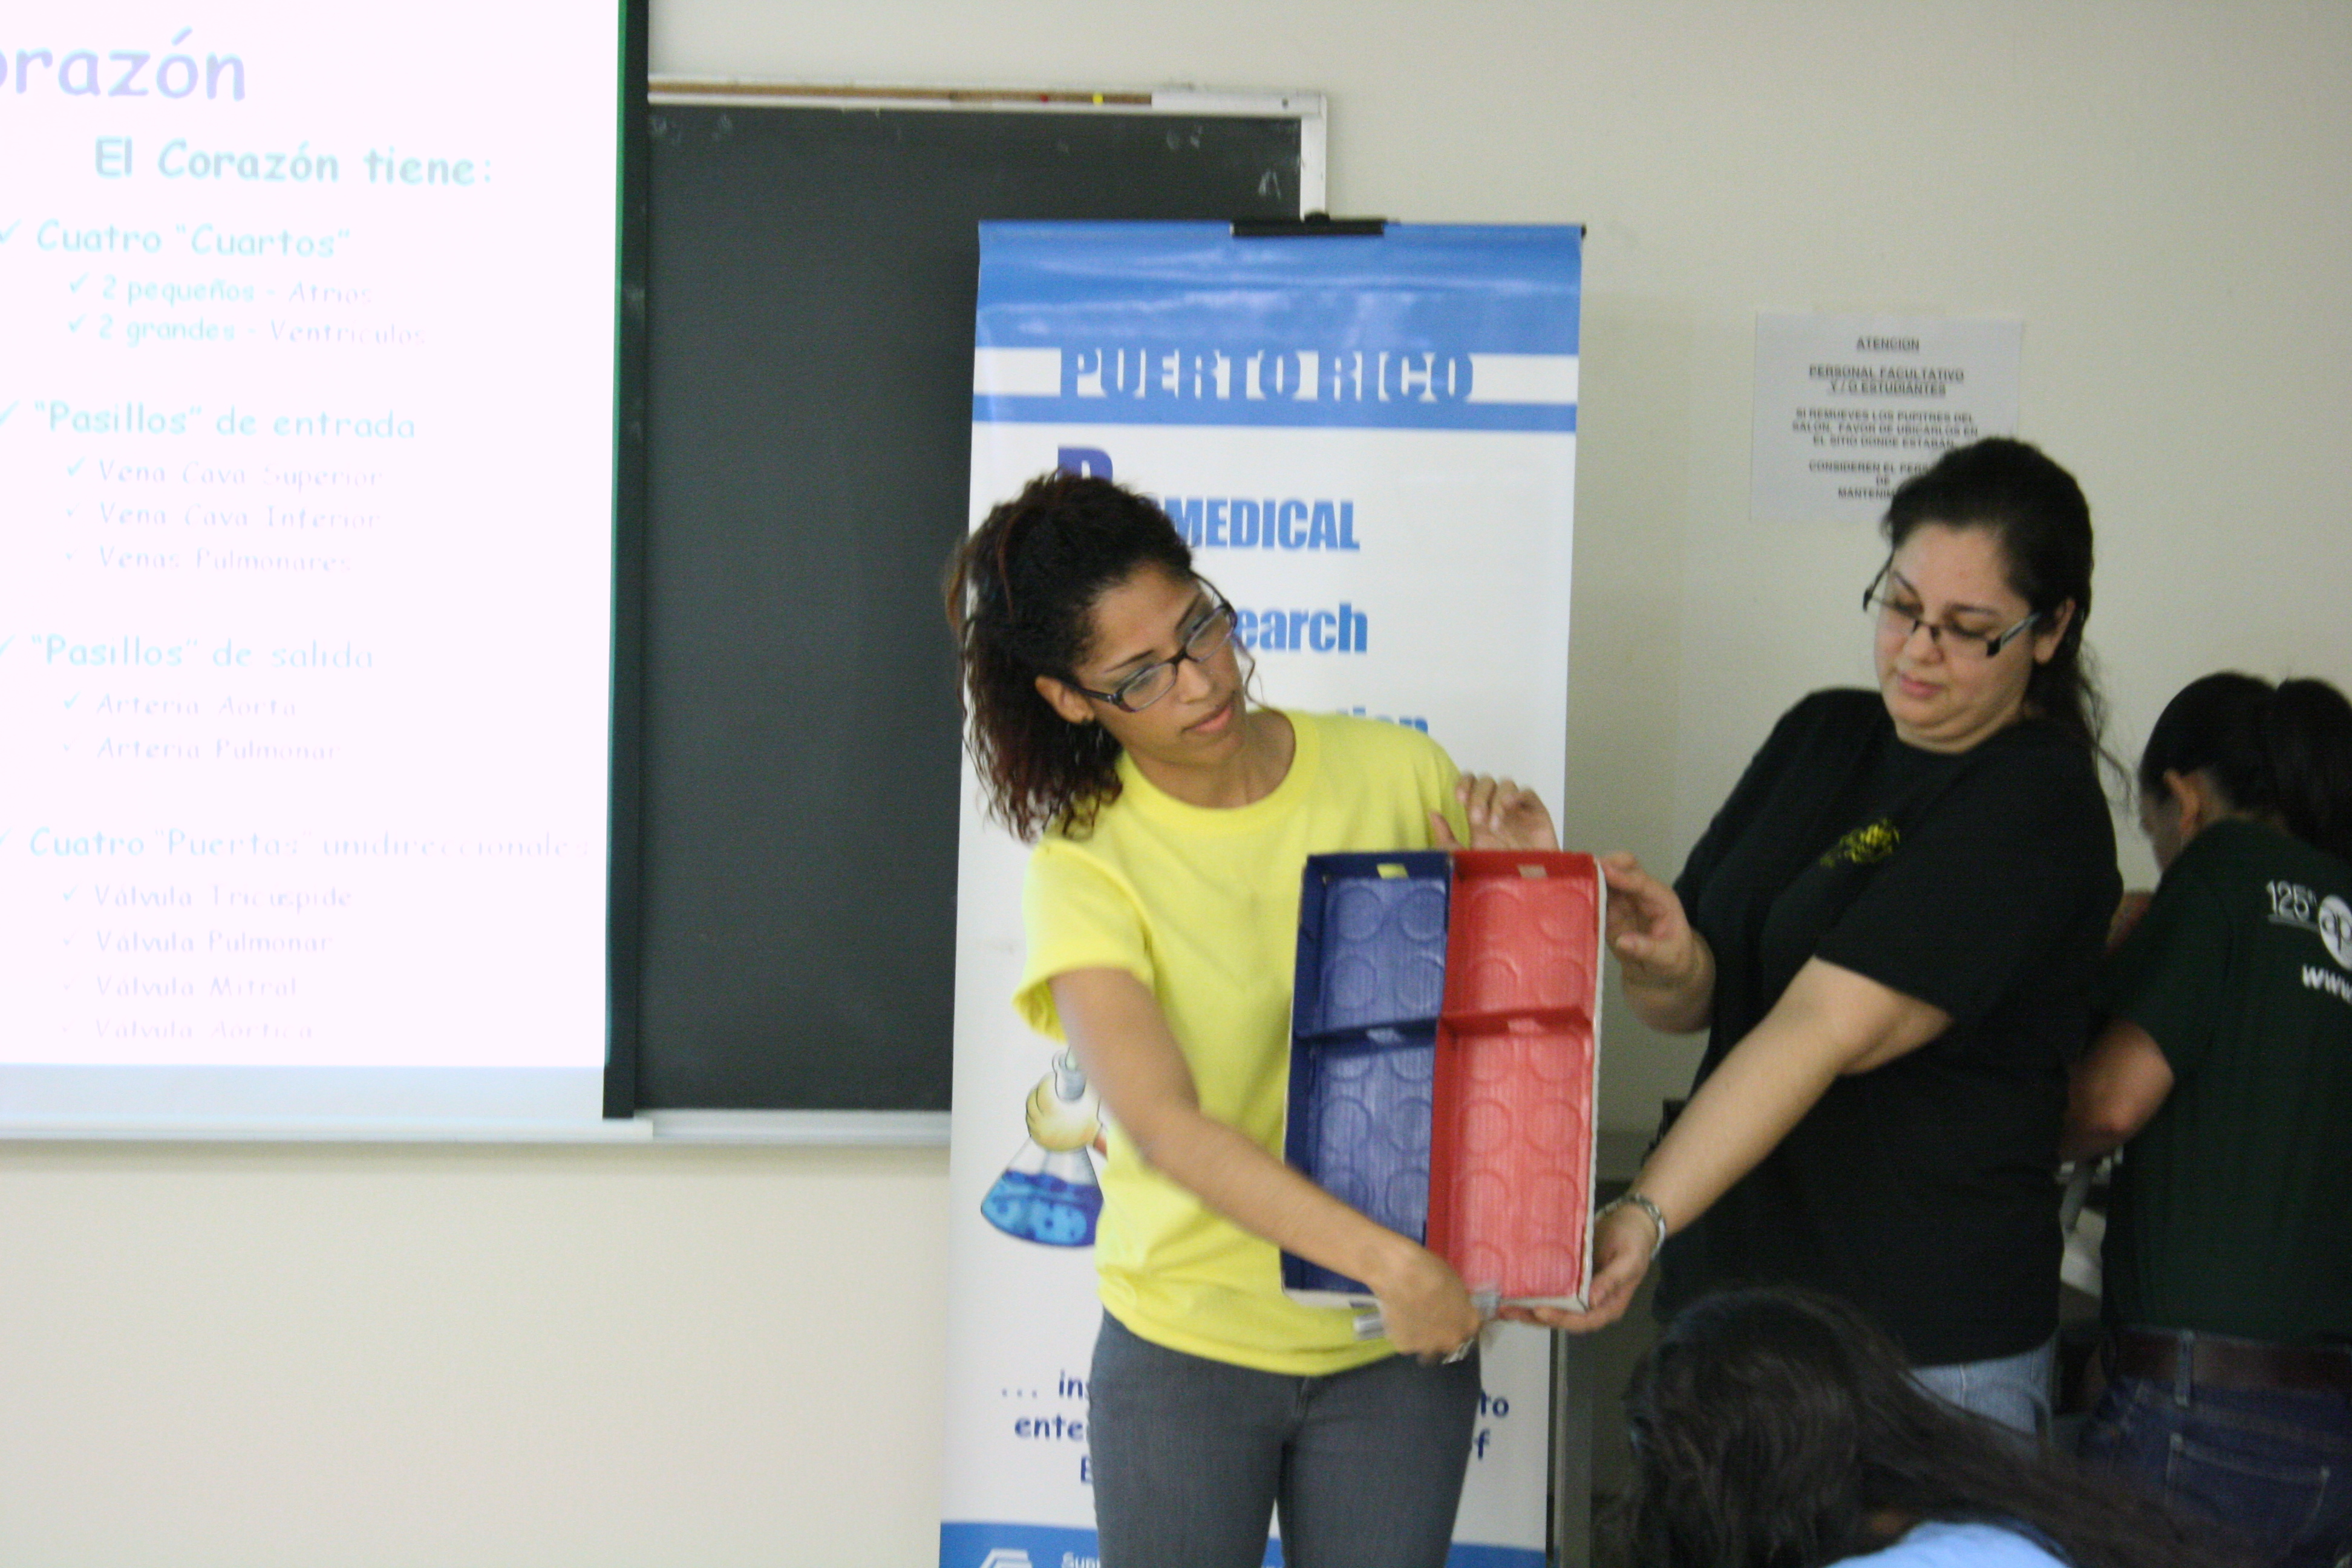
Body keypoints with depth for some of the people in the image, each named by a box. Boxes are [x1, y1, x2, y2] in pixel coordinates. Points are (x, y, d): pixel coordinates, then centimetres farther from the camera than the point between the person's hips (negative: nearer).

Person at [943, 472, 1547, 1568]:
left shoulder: (1397, 773, -1)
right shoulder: (1085, 864, -9)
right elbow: (1161, 1124, -22)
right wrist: (1385, 1262, -29)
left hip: (1402, 1350, 2)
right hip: (1187, 1349, -2)